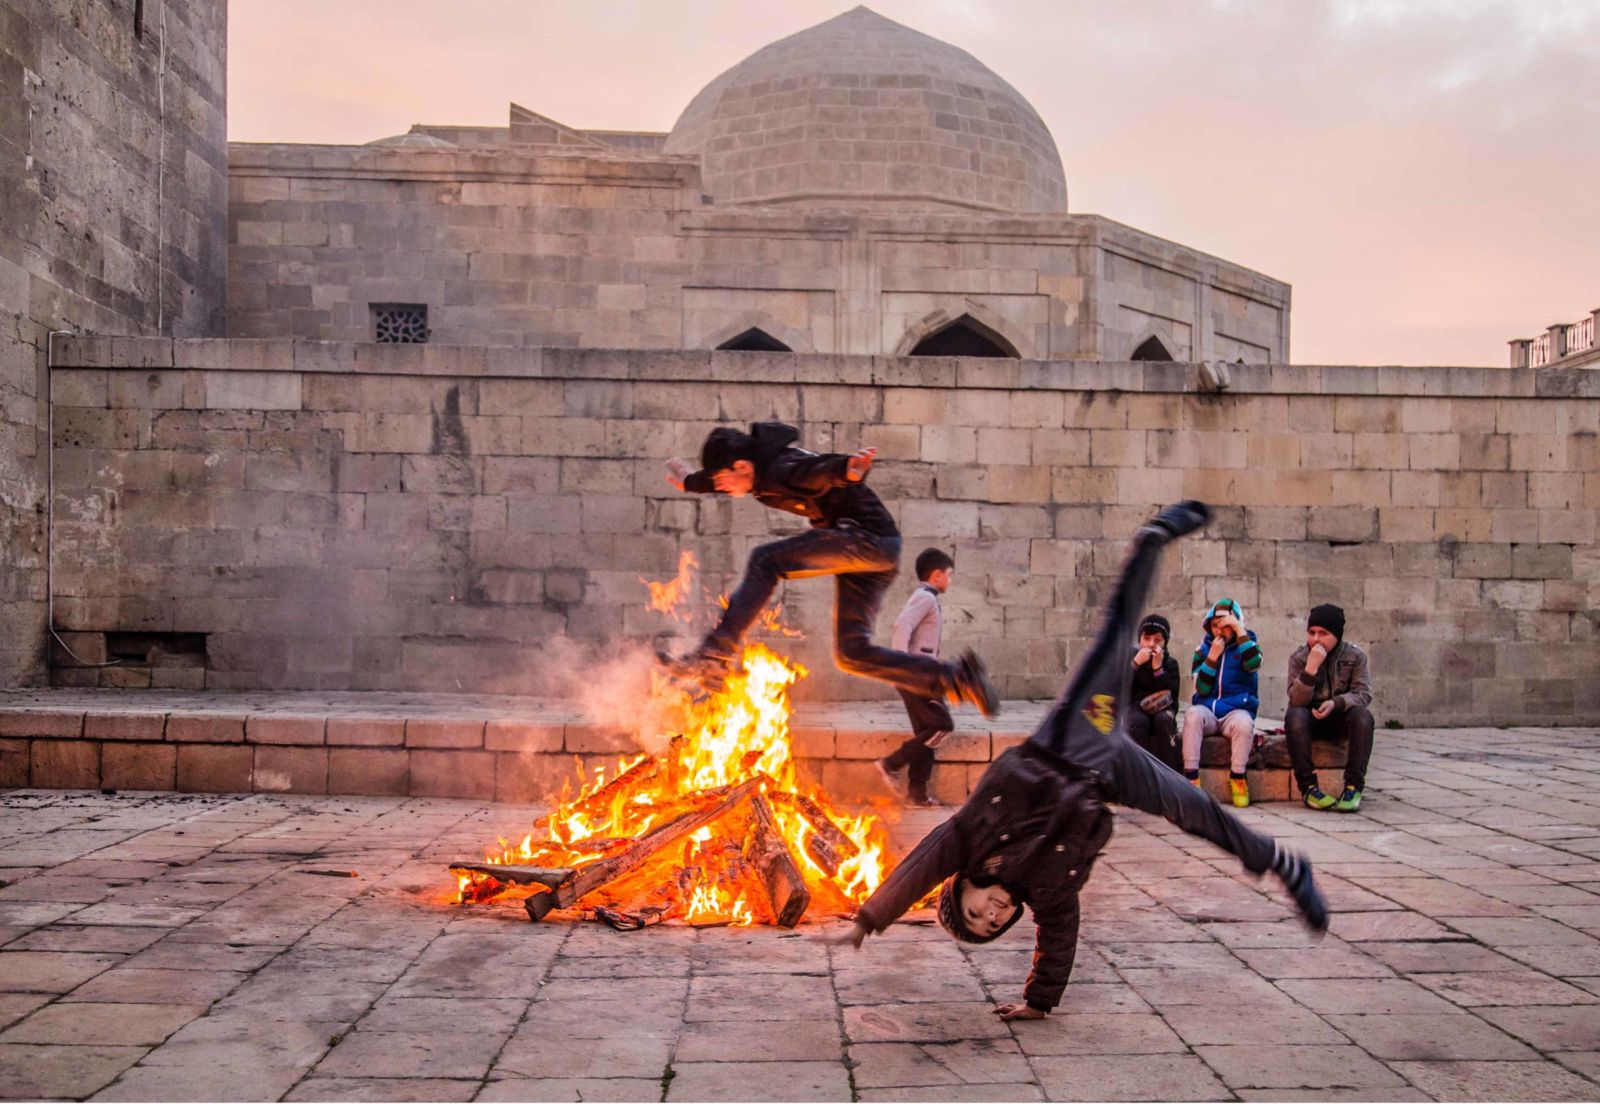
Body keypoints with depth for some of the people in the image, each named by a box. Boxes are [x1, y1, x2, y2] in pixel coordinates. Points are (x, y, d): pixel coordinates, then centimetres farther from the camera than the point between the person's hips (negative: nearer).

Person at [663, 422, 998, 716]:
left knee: (765, 561, -18)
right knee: (852, 653, 4)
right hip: (863, 557, 10)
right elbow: (723, 478, 32)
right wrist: (689, 480, 50)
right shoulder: (763, 470, 10)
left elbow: (820, 470, -42)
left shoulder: (782, 470, -19)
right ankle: (956, 679, 3)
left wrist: (847, 467, -64)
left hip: (870, 538, -10)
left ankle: (717, 653, -20)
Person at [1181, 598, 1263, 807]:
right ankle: (1191, 778, -34)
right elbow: (1201, 689, 0)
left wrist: (1239, 630, -18)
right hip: (1208, 710, 1)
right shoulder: (1203, 649, 10)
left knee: (1244, 722, -35)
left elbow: (1254, 664, -19)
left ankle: (1237, 778, -19)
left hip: (1237, 710, -1)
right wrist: (1213, 656, -9)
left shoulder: (1246, 646, 7)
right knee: (1193, 715, -32)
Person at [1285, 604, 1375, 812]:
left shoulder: (1355, 656, -3)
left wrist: (1335, 703, -31)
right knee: (1294, 715, -34)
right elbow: (1297, 700, -17)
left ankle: (1353, 787, -29)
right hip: (1311, 718, 0)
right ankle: (1308, 787, -30)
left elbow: (1363, 694, -12)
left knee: (1362, 716, -32)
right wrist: (1311, 667, -31)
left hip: (1341, 719, 1)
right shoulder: (1298, 658, -6)